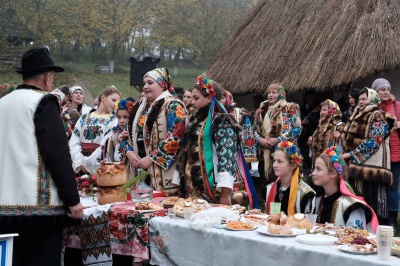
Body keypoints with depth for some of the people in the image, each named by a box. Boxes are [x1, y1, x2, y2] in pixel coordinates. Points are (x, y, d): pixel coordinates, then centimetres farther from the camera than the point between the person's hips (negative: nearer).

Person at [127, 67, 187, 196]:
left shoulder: (172, 106, -5)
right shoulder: (140, 107, 18)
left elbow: (175, 137, -17)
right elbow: (129, 133, 21)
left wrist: (151, 158, -17)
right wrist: (129, 152, 1)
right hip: (139, 168, 7)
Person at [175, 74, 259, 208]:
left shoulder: (222, 122, -8)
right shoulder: (196, 121, 16)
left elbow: (227, 157, -17)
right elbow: (186, 154, 18)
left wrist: (226, 193, -24)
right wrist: (179, 184, 15)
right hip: (194, 191, 7)